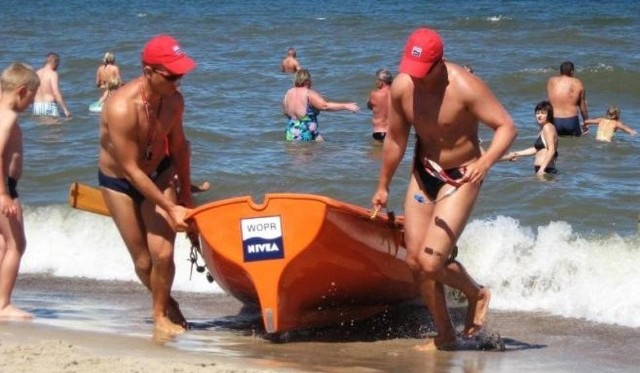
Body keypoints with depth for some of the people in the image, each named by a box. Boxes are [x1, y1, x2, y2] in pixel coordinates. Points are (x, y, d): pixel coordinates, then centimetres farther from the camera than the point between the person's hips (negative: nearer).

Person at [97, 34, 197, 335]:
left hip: (159, 173, 3)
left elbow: (178, 146, 3)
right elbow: (131, 170, -27)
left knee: (163, 254, -10)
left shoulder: (173, 100, -15)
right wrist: (169, 208, -25)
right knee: (143, 261, 3)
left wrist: (186, 196, 11)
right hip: (119, 183, -3)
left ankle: (161, 314, 14)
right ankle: (165, 303, 32)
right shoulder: (122, 108, -33)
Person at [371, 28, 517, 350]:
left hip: (460, 178, -6)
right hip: (423, 173, 6)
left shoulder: (465, 87, -25)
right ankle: (445, 335, 19)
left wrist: (485, 162, -41)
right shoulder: (401, 87, -8)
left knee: (431, 261, -16)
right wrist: (383, 186, 17)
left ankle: (477, 294, 15)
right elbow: (395, 139, 7)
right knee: (415, 261, 4)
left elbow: (507, 127, -23)